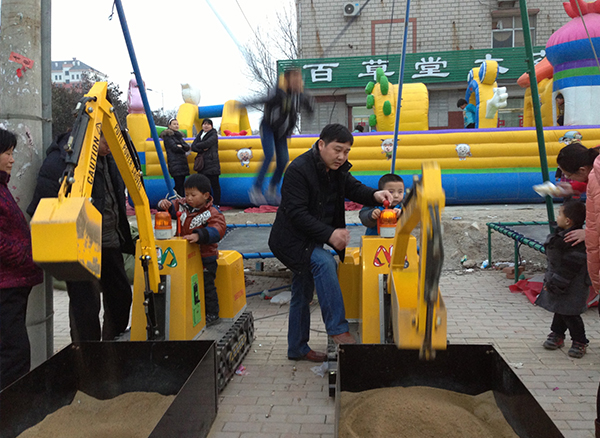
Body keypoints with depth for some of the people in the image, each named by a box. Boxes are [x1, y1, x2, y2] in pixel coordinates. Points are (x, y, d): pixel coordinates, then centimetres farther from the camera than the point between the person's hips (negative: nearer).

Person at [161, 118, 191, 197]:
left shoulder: (178, 135, 23)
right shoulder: (167, 136, 1)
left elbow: (188, 147, 11)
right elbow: (174, 147, -11)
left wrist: (181, 146, -9)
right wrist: (184, 152, 5)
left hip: (183, 163, 7)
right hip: (175, 163, -7)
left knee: (181, 185, 4)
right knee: (179, 185, -13)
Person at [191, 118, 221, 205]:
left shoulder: (213, 135, 1)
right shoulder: (200, 135, 19)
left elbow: (206, 143, -16)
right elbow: (193, 147, 6)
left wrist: (197, 145, 0)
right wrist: (202, 149, -11)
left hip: (212, 163, -6)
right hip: (202, 163, 6)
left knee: (214, 184, -5)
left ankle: (216, 204, -1)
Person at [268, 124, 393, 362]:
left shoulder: (337, 169, 2)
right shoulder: (298, 170, -23)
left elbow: (354, 188, 2)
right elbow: (296, 214, -26)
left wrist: (374, 195, -21)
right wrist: (329, 234, -32)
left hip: (311, 240, 9)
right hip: (292, 240, -9)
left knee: (303, 293, 15)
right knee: (324, 262, -32)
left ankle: (297, 349, 29)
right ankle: (337, 329, -26)